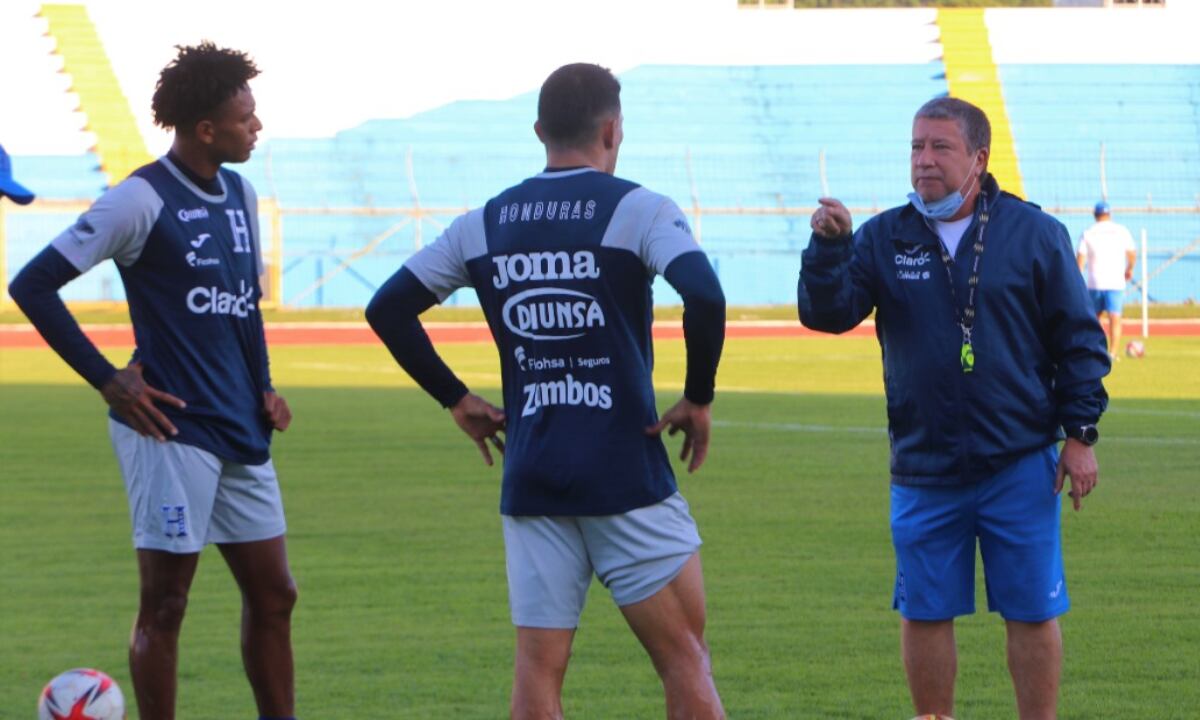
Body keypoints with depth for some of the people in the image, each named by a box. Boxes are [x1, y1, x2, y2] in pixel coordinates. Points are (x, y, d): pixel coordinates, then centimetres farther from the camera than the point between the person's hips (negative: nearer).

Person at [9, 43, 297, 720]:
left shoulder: (240, 195, 12)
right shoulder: (143, 200, -12)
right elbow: (34, 284, -11)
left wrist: (262, 385, 10)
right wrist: (108, 380, -12)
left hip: (241, 434, 8)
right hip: (173, 429, -8)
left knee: (274, 594, 10)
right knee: (164, 604, -1)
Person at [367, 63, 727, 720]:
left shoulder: (484, 223, 10)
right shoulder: (638, 209, -4)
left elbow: (388, 308, 12)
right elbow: (703, 296, -20)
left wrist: (457, 401, 16)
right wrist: (699, 400, -7)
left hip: (530, 482, 4)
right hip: (626, 475, -4)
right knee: (684, 660, 4)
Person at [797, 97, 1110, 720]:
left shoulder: (1035, 234, 0)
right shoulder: (883, 239, 4)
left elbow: (1078, 338, 3)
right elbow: (827, 313, -4)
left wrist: (1081, 434, -1)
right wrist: (827, 247, -21)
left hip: (1020, 467, -2)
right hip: (922, 472, 2)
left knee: (1032, 613, 2)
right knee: (924, 615, 7)